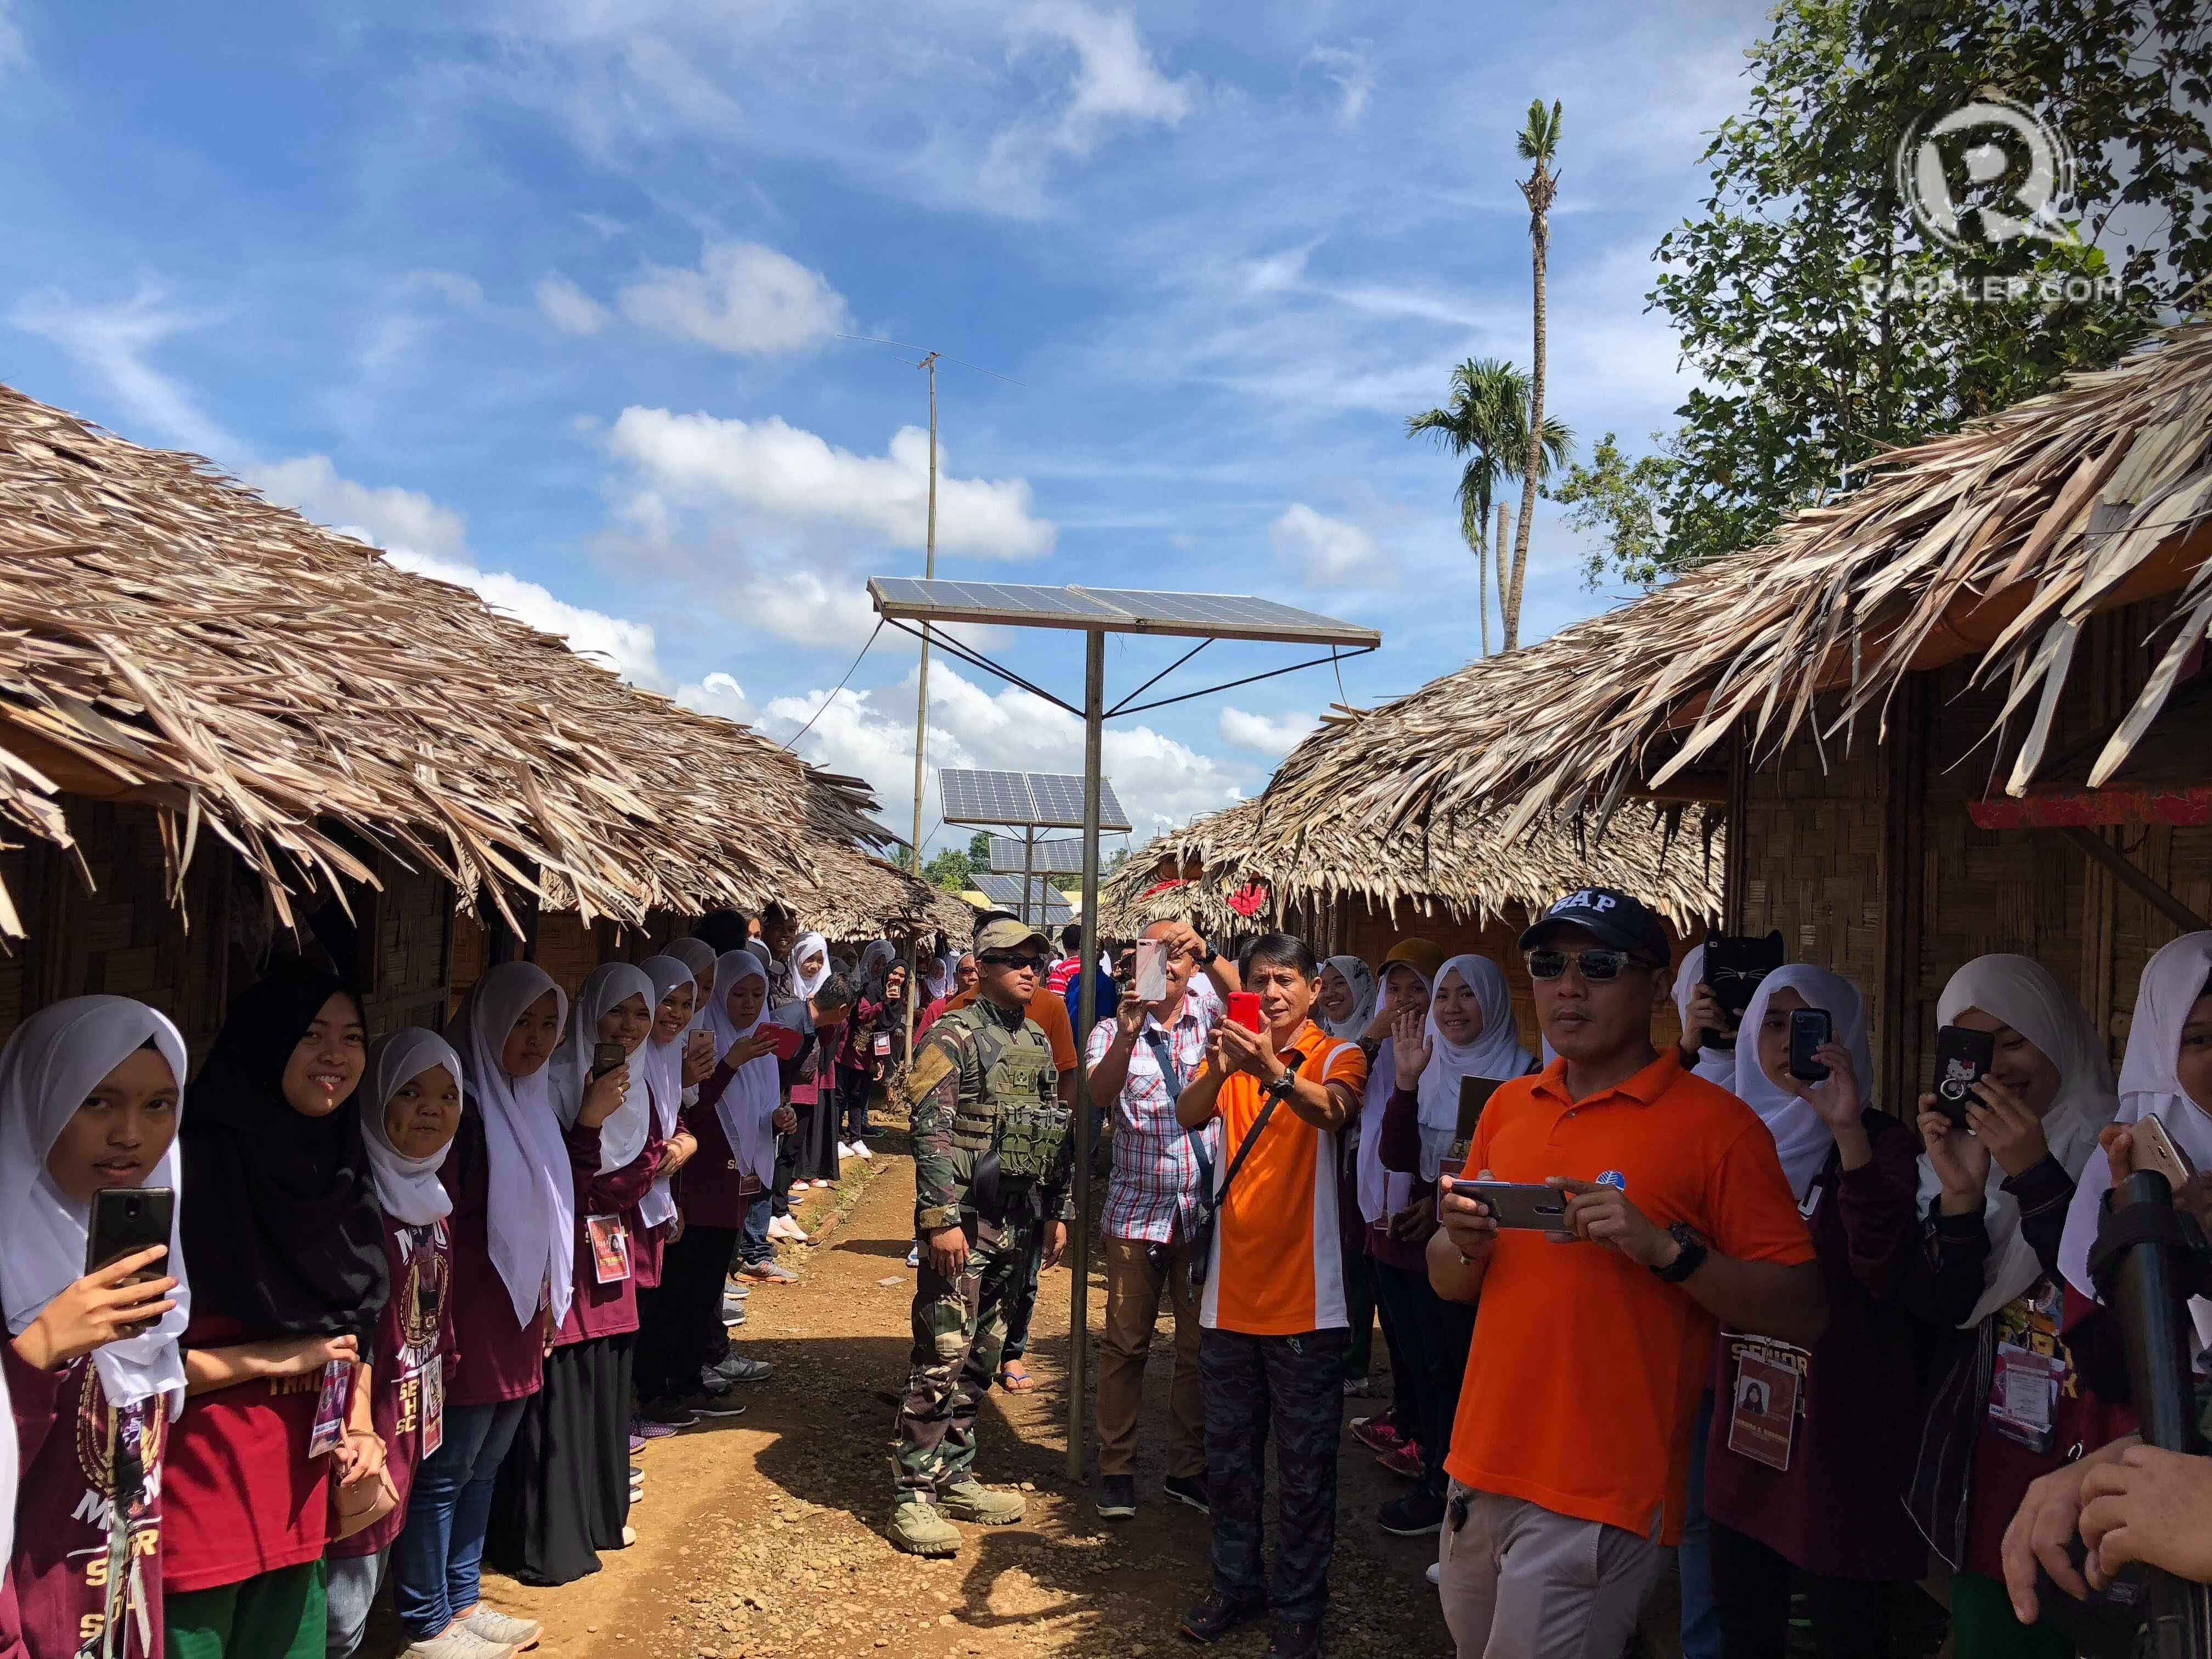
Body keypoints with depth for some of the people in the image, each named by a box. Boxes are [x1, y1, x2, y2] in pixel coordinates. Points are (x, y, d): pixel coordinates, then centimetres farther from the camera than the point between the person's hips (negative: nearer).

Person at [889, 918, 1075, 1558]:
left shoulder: (1039, 1042, 14)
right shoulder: (954, 1036, -9)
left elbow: (1059, 1133, 19)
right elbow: (931, 1131, -15)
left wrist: (1058, 1211, 15)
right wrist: (942, 1219, -19)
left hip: (1017, 1224, 7)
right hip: (963, 1220, -7)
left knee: (982, 1355, 14)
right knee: (942, 1357, -6)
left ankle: (955, 1477, 25)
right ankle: (914, 1497, 2)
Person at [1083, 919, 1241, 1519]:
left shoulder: (1208, 1012, 5)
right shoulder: (1115, 1030, 0)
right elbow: (1099, 1090, -18)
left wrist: (1207, 950, -28)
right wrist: (1126, 1035, -33)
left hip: (1205, 1210, 2)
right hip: (1137, 1211, -1)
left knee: (1200, 1345, 9)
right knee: (1126, 1344, 6)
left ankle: (1187, 1468, 23)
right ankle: (1116, 1468, 19)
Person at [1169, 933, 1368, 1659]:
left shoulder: (1338, 1055, -4)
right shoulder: (1232, 1052, 7)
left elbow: (1332, 1110, -27)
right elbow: (1189, 1115, -12)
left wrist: (1273, 1072, -46)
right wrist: (1220, 1069, -33)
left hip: (1305, 1299, -4)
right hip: (1231, 1292, 4)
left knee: (1305, 1467, 6)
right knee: (1229, 1455, 16)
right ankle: (1236, 1583, 33)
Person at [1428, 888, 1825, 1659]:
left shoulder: (1715, 1123, -9)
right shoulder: (1509, 1106, 8)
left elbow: (1804, 1313, -11)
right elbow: (1449, 1285, 13)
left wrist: (1666, 1247, -23)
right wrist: (1465, 1241, -8)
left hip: (1601, 1499, -6)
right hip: (1482, 1471, 6)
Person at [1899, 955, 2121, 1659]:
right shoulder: (1958, 1149, 4)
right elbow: (1936, 1308, -4)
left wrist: (2035, 1175, -24)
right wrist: (1960, 1193, -19)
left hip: (2099, 1469, -4)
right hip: (1986, 1469, 4)